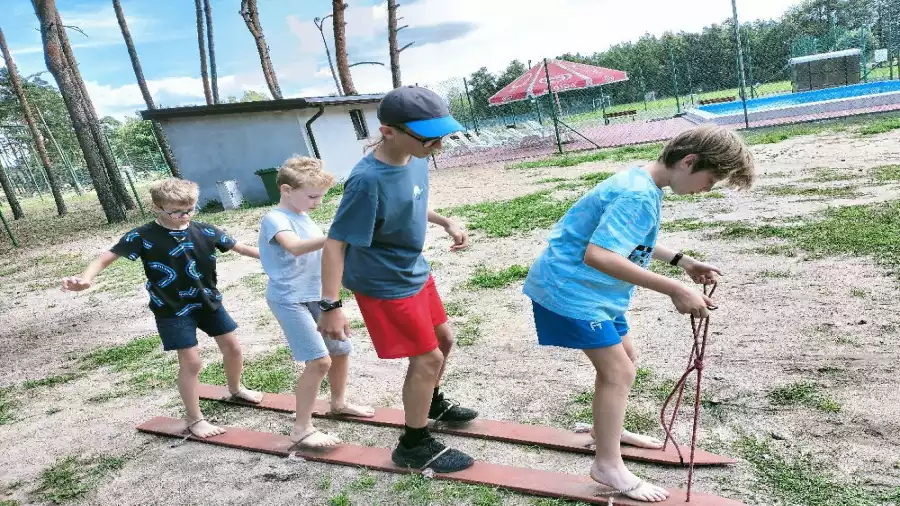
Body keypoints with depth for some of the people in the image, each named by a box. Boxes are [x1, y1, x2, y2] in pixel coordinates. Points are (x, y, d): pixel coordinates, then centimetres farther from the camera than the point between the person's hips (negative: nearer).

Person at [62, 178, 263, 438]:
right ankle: (195, 420, 13)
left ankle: (236, 389, 43)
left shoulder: (205, 231, -5)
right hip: (173, 309, -4)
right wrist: (85, 278, -38)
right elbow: (108, 257, -17)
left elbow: (242, 248, 1)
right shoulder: (143, 236, -15)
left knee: (233, 348, 13)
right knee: (191, 361, -5)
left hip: (209, 301, 5)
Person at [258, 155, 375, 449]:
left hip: (317, 295, 9)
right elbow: (295, 247, -39)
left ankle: (339, 403, 40)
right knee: (319, 360, -16)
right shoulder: (275, 219, -17)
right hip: (290, 299, -9)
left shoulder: (302, 216, 12)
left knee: (341, 350, 16)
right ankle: (301, 429, -1)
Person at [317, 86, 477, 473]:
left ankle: (433, 403, 50)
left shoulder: (414, 157, -6)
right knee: (427, 358, -1)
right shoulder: (368, 180, -31)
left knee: (443, 339, 22)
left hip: (415, 272, 9)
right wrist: (331, 306, -28)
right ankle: (414, 446, 20)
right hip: (385, 285, -8)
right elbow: (335, 242, -27)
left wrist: (446, 222, 3)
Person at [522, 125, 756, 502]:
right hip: (570, 288, -10)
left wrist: (682, 261, 16)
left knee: (623, 356, 21)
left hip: (591, 287, 10)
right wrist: (674, 289, -37)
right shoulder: (638, 195, -26)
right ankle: (608, 465, 5)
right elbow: (597, 255, -37)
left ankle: (608, 429, 39)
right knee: (618, 371, -7)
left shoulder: (644, 185, 7)